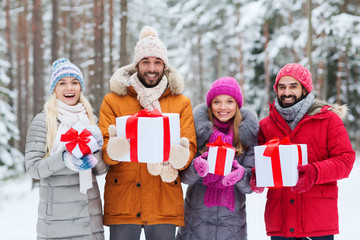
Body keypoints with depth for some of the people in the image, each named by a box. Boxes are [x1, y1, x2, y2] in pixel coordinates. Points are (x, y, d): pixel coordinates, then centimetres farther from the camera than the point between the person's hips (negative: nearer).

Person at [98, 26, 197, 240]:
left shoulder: (181, 102, 11)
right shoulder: (113, 101, 7)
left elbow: (190, 147, 5)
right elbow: (104, 147, 0)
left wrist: (180, 156, -19)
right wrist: (114, 150, -25)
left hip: (165, 202, 1)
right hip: (123, 202, -1)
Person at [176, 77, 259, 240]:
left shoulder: (248, 132, -1)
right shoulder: (198, 127, -3)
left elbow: (251, 186, -2)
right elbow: (184, 177, -3)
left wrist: (241, 174, -23)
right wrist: (195, 167, -24)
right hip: (196, 218, -1)